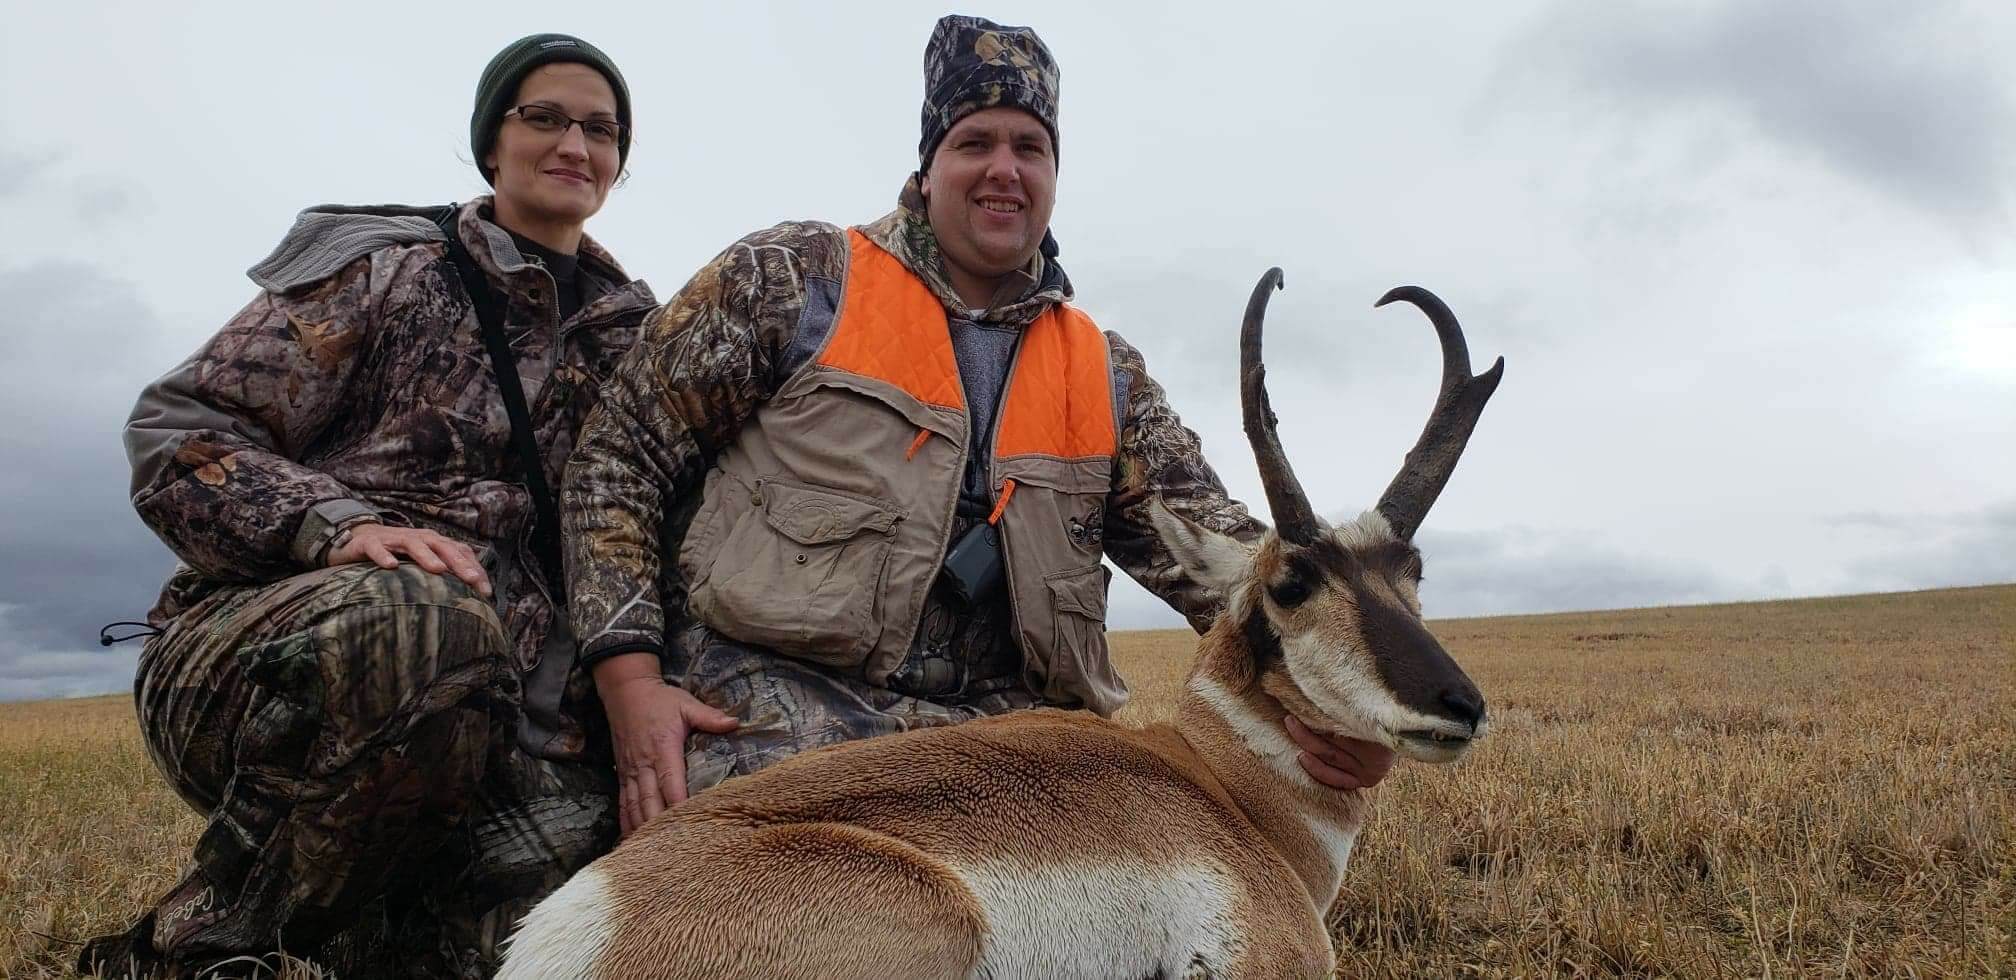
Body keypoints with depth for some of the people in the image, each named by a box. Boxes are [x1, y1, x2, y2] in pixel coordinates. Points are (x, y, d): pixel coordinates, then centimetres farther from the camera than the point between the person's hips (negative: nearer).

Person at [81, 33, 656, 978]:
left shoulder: (628, 332, 16)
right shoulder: (389, 269, 3)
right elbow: (174, 431, -2)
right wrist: (340, 524, -20)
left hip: (471, 708, 4)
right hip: (253, 665, -3)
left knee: (587, 833, -28)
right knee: (424, 618, -39)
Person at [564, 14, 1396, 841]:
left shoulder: (1107, 377, 14)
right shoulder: (796, 279, 3)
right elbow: (618, 461, 3)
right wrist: (632, 684, -9)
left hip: (995, 728, 5)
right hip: (772, 708, -4)